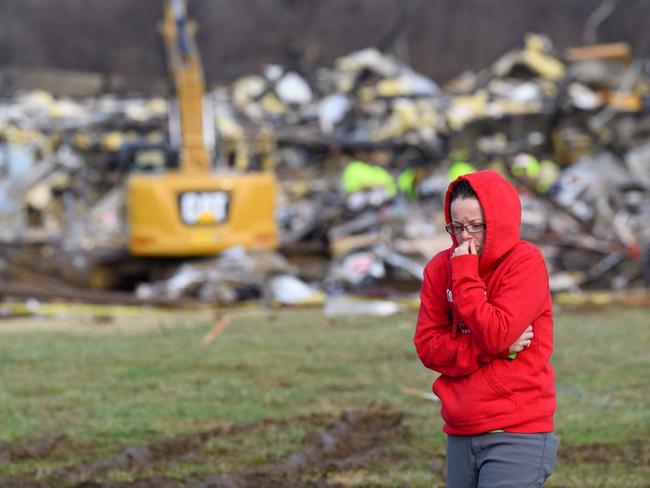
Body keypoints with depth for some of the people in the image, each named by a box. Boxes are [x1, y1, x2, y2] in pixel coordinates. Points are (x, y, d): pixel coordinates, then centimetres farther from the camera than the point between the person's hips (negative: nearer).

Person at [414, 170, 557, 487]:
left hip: (516, 437, -5)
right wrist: (493, 349, -11)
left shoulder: (525, 261, -6)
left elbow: (496, 335, -17)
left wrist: (464, 273, -12)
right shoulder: (441, 268, 8)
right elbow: (427, 347, 1)